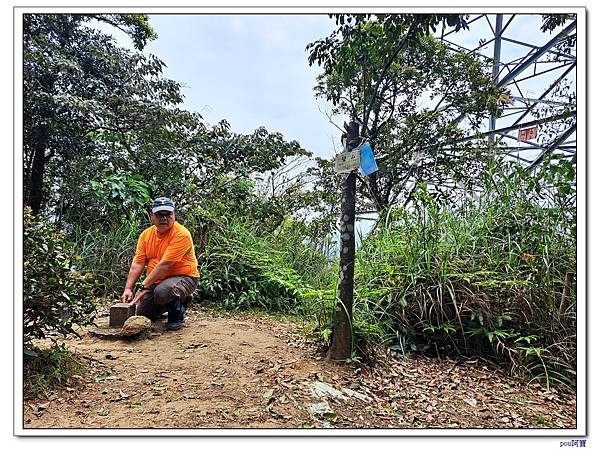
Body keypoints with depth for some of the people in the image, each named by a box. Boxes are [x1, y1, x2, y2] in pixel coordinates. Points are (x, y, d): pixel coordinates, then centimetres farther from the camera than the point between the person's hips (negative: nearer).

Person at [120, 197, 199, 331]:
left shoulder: (181, 234, -21)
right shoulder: (146, 234, 2)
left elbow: (164, 265, -26)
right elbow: (137, 264, -2)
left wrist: (143, 287, -26)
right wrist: (128, 289, -12)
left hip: (183, 277, -7)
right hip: (157, 281, 7)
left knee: (162, 292, -36)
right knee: (141, 314, 4)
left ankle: (177, 314, -4)